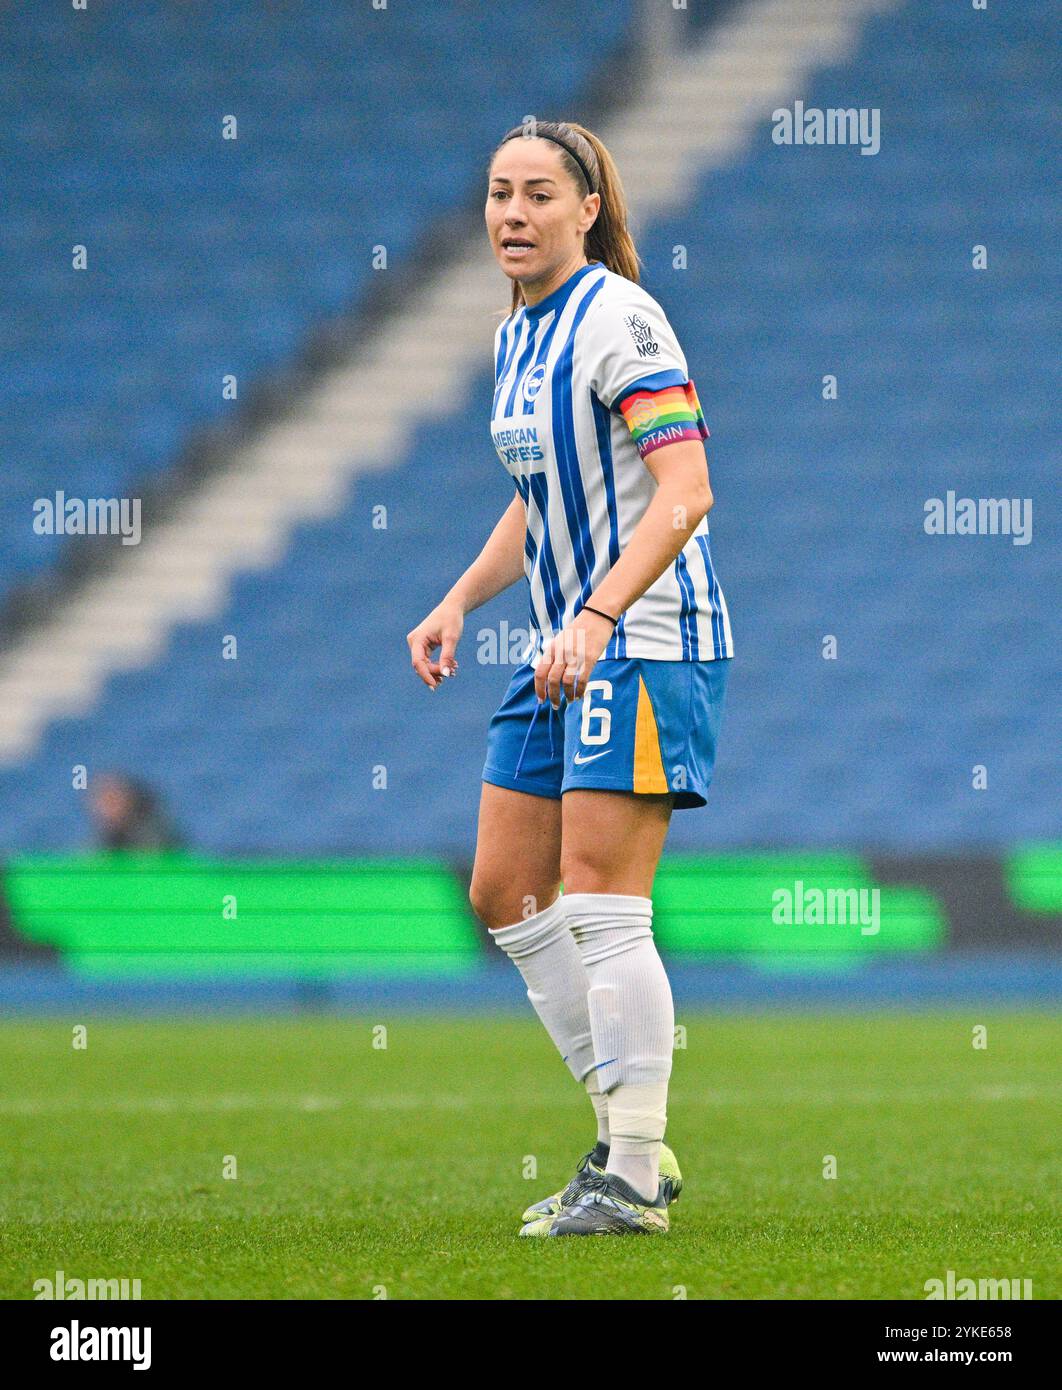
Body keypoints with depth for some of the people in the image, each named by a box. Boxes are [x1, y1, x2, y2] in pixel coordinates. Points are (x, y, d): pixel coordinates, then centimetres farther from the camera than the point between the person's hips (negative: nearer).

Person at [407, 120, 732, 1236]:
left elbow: (684, 493, -23)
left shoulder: (618, 319, -15)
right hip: (565, 646, 10)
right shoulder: (515, 337, 13)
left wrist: (596, 619, -32)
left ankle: (633, 1181, -6)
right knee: (504, 893, 8)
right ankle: (628, 1136, 16)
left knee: (599, 905, -12)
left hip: (644, 642, -10)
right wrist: (458, 603, 14)